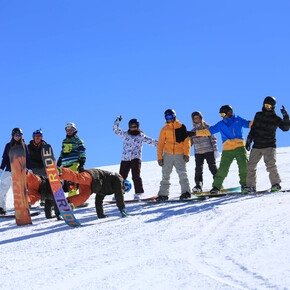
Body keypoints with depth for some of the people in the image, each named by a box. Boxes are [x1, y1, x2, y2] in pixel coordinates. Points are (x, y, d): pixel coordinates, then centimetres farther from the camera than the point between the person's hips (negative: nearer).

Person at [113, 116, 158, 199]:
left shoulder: (141, 136, 7)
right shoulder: (125, 134, 12)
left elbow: (151, 141, 7)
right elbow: (116, 129, 14)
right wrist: (117, 121, 0)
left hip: (136, 158, -2)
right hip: (125, 159, 3)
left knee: (136, 176, -16)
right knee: (121, 177, 3)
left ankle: (138, 194, -12)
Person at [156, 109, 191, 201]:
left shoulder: (181, 127, 5)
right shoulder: (164, 129, 10)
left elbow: (187, 141, 4)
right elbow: (160, 144, 12)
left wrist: (186, 154, -4)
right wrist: (159, 157, 5)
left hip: (179, 154, -2)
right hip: (168, 154, 2)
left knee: (182, 173, -14)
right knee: (165, 175, 3)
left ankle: (186, 192, -12)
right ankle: (163, 194, 8)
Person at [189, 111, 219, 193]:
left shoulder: (207, 127, 3)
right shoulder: (193, 131, 14)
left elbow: (213, 139, 0)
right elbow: (189, 143, 19)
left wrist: (215, 150, -7)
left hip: (209, 151, -4)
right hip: (198, 152, 4)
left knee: (213, 168, -6)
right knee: (198, 170, -3)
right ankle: (198, 185, 0)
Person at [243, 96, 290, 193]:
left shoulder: (276, 119, -2)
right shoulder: (258, 115, 8)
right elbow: (253, 128, 16)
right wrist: (249, 140, 13)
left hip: (269, 146, -4)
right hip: (257, 145, 4)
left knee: (270, 164, -21)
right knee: (251, 166, 2)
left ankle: (276, 184, -9)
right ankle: (251, 186, 12)